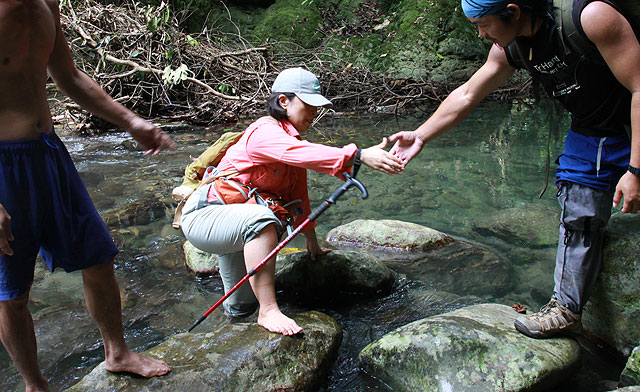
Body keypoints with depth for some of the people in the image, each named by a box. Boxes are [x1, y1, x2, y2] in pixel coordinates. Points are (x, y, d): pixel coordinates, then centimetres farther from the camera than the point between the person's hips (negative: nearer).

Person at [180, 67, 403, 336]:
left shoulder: (291, 138, 9)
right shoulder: (265, 132, -21)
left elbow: (298, 194, 16)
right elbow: (307, 155, -43)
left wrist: (311, 241, 20)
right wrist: (360, 155, -51)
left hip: (237, 220, 9)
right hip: (204, 215, -9)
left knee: (242, 307, 16)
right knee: (262, 220, -41)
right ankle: (268, 311, -34)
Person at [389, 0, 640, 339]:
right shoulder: (509, 47, -6)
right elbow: (466, 96, 7)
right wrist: (420, 136, 8)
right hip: (591, 134, 6)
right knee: (578, 216, 7)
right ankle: (566, 308, 19)